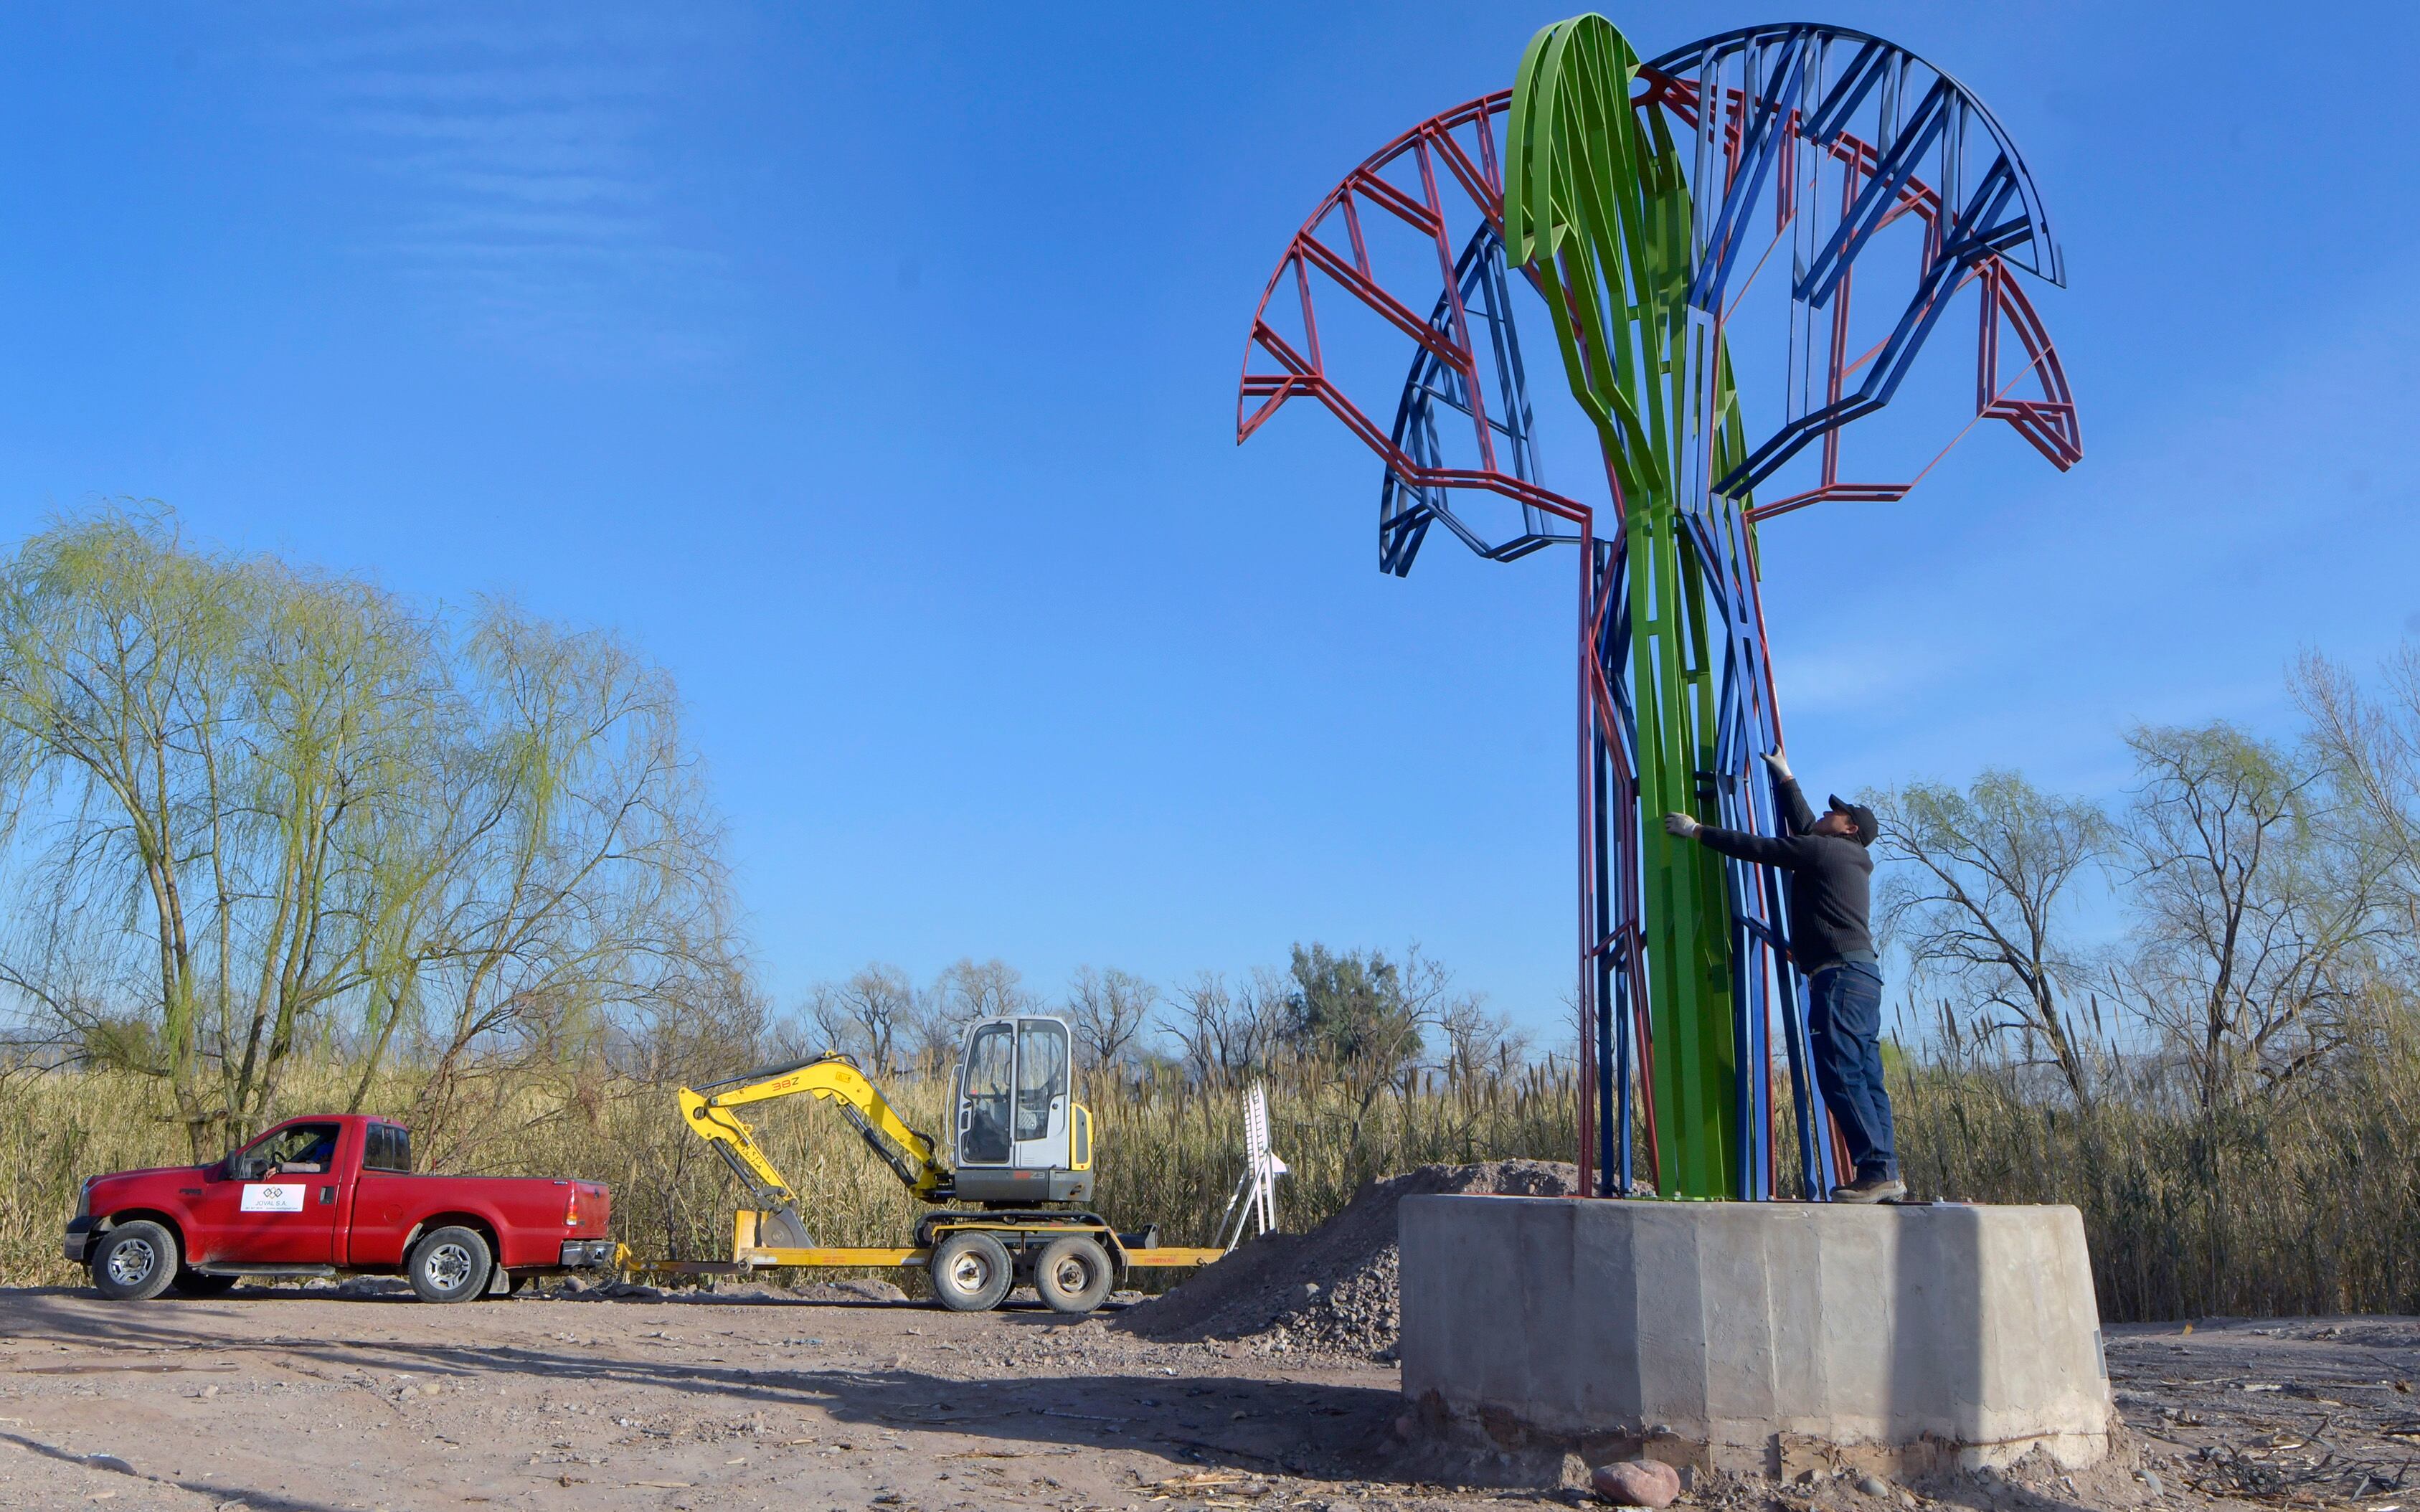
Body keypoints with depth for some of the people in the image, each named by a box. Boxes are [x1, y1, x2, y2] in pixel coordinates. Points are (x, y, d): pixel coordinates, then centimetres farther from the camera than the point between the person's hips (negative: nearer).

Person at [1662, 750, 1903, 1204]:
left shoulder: (1824, 850, -2)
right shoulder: (1845, 856, 24)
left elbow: (1755, 847, 0)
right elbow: (1802, 825, 40)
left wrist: (1697, 831, 8)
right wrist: (1785, 776, 49)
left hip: (1840, 974, -10)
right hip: (1861, 974, 10)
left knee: (1840, 1073, -13)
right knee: (1865, 1074, 5)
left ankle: (1877, 1170, -17)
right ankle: (1885, 1173, 3)